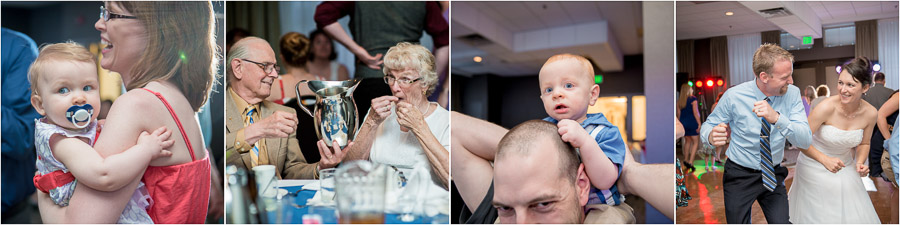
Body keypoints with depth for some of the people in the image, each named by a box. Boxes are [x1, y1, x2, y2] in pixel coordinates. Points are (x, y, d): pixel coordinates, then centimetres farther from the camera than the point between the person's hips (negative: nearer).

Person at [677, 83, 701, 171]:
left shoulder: (680, 101, 7)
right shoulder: (693, 99, -8)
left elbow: (679, 113, 9)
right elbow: (695, 112, -12)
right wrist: (699, 123, -9)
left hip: (683, 123, 5)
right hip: (692, 122, -5)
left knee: (687, 141, 19)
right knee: (695, 142, 1)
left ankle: (686, 160, 18)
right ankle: (690, 162, -10)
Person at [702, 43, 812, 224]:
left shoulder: (792, 94, -11)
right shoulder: (734, 96, -16)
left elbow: (805, 141, -19)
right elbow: (708, 125, -5)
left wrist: (777, 118, -38)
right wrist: (711, 136, -31)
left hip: (773, 175, 2)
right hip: (739, 175, -2)